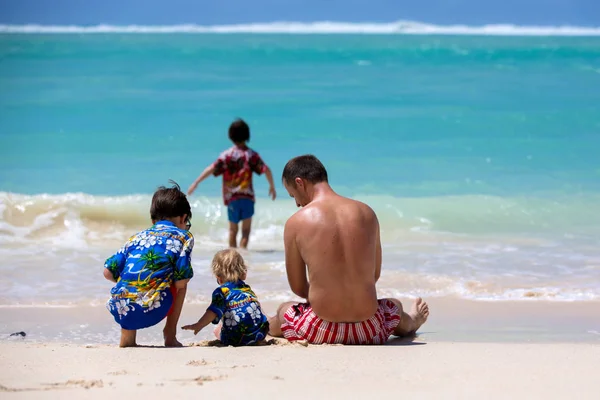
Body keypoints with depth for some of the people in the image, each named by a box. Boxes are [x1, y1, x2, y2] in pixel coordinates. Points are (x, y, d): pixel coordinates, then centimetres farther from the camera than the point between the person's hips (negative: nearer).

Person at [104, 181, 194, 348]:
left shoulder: (137, 237, 22)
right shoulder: (183, 237, 11)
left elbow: (108, 272, 16)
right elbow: (180, 284, 1)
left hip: (119, 311, 4)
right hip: (150, 312, -4)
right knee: (181, 283, 24)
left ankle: (127, 337, 25)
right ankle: (170, 335, 19)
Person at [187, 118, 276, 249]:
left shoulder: (227, 155, -2)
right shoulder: (251, 154, -1)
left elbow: (211, 169, -10)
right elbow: (266, 170, -8)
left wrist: (196, 183, -6)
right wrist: (272, 186, 5)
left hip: (231, 197, 1)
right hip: (247, 196, -1)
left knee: (233, 229, 16)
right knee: (246, 229, 2)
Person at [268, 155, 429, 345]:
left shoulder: (296, 222, -7)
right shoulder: (366, 213, 3)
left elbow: (298, 287, 2)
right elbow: (375, 274, 13)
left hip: (320, 332, -3)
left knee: (284, 310, 32)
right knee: (395, 305, 39)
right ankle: (411, 323, 72)